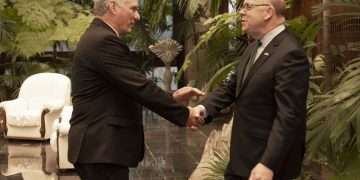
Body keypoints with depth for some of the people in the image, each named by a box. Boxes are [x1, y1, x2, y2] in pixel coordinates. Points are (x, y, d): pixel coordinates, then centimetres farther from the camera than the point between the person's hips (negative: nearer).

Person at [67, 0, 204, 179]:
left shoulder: (98, 38, 16)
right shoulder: (104, 41, -17)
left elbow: (132, 89, 17)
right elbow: (140, 87, -19)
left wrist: (172, 97, 9)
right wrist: (183, 113, -11)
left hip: (100, 145, 11)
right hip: (102, 148, -11)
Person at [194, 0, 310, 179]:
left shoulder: (290, 53, -20)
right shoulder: (254, 46, 10)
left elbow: (288, 117, -24)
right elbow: (231, 86, 12)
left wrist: (268, 164, -27)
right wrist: (203, 108, -6)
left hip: (268, 159, -8)